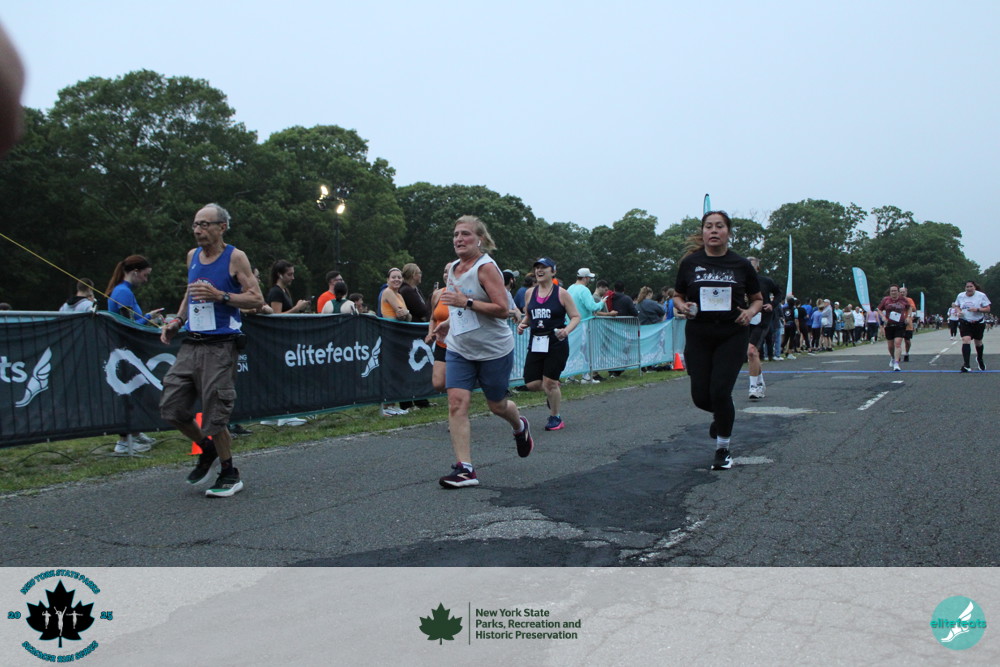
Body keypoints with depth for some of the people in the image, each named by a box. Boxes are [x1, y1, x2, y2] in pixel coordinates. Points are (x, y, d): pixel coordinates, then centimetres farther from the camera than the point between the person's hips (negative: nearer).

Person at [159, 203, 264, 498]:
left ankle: (230, 475, 15)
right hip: (191, 343, 7)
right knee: (171, 407, 5)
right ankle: (208, 450, 29)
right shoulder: (193, 256, 14)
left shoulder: (235, 257, -5)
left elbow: (257, 299, -7)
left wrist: (220, 296, -19)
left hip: (220, 346, -7)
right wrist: (177, 321, 12)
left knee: (214, 415, -3)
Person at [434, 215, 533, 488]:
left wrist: (465, 302, -29)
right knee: (456, 403, -10)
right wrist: (450, 322, 13)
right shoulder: (452, 268, 8)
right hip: (459, 349, 6)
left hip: (493, 350, -6)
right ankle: (465, 468, -8)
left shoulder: (486, 267, -15)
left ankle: (520, 427, 47)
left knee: (497, 405, 11)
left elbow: (502, 309, -23)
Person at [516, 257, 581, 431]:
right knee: (531, 384, -2)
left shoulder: (561, 293, -5)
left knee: (549, 382, -5)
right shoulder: (529, 293, 8)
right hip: (536, 343, 5)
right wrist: (522, 325, 0)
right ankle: (553, 392, 32)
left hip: (556, 343, -5)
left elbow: (576, 317, -2)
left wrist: (566, 330, -20)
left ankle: (556, 418, 17)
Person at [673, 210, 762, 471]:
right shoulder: (690, 262, 2)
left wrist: (750, 311, -10)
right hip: (698, 336, 2)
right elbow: (677, 296, 11)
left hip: (732, 335, -1)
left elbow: (757, 299, 11)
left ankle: (723, 448, 12)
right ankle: (722, 415, 38)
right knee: (701, 396, 1)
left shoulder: (741, 264, 1)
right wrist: (683, 306, -11)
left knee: (720, 392, -10)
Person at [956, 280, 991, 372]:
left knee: (978, 342, 14)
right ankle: (966, 365, -22)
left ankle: (979, 359, 44)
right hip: (964, 322, 1)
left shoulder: (981, 296, -8)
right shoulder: (960, 296, 1)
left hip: (978, 322, -1)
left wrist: (977, 309, -24)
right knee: (966, 340, -17)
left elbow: (988, 309, -7)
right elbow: (957, 306, 16)